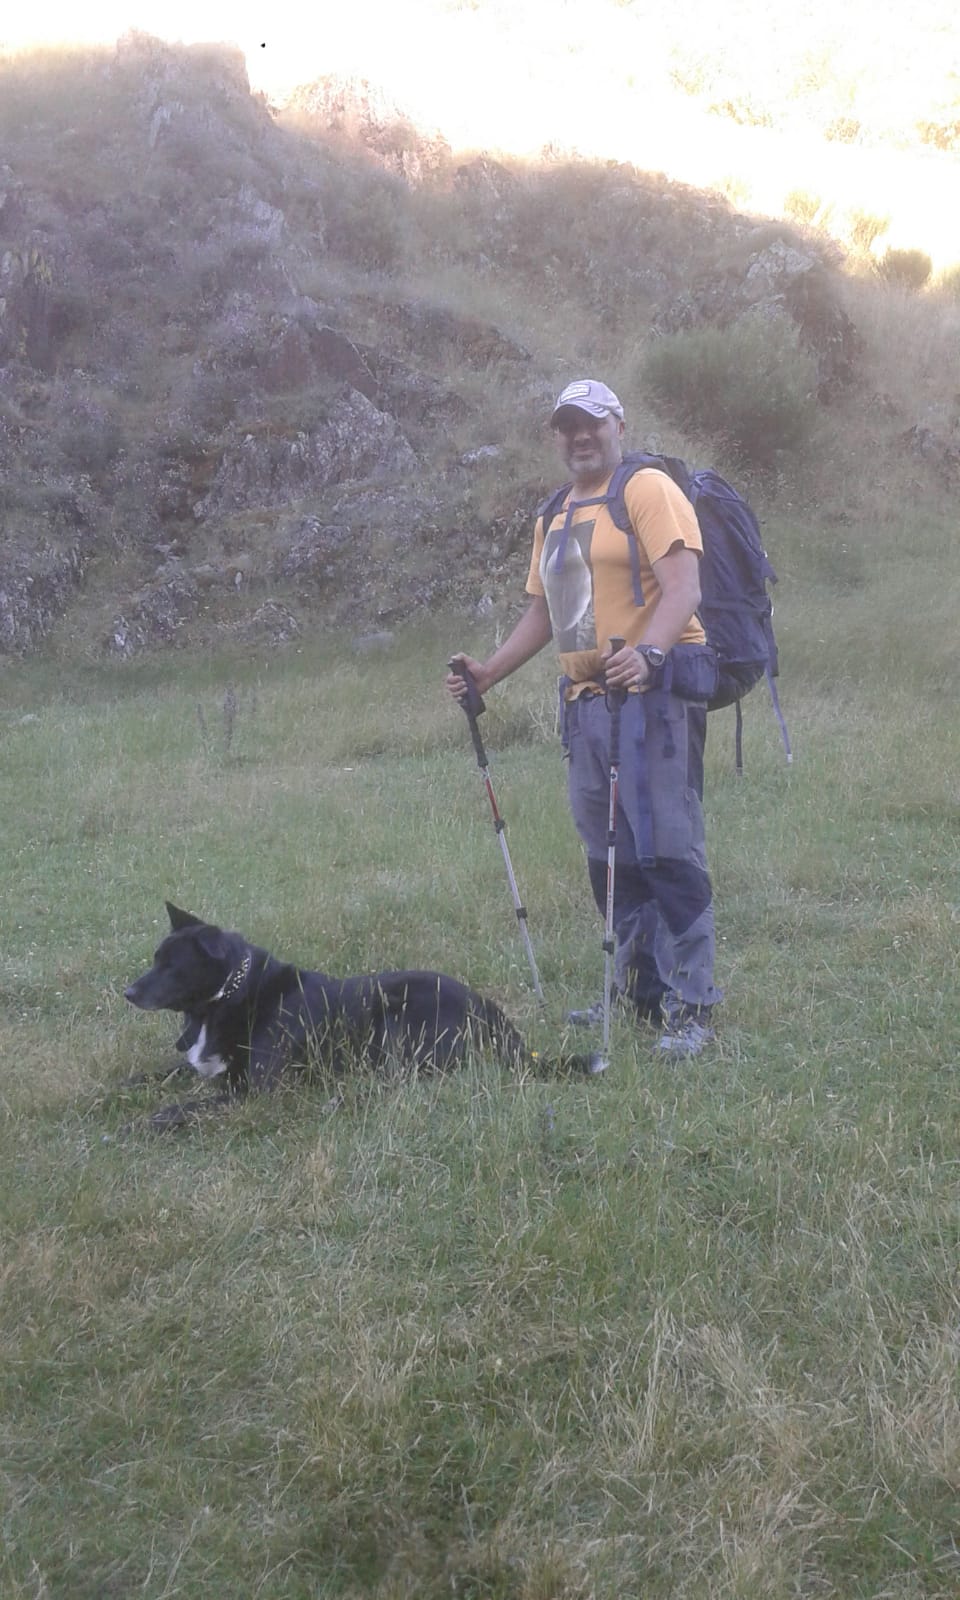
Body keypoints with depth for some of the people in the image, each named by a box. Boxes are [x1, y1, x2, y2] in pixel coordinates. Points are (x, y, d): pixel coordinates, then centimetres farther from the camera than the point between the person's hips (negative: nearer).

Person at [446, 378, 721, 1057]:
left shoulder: (648, 490, -3)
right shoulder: (555, 518, 22)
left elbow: (683, 587, -16)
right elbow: (542, 614, 29)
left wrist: (647, 652, -33)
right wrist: (488, 671, 17)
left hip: (653, 690, -8)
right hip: (586, 696, 8)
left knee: (668, 850, -11)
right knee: (609, 857, 10)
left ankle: (691, 1007, -8)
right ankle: (642, 992, 20)